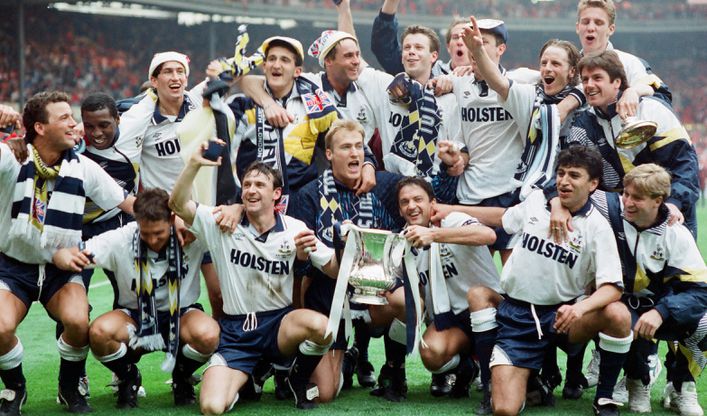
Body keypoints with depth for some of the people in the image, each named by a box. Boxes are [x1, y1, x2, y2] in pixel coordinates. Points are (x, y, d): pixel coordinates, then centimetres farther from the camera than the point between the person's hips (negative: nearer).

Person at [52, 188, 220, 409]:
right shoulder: (120, 239, -17)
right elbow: (61, 254, -17)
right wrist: (69, 259, -42)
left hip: (181, 316, 0)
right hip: (134, 318, 1)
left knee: (208, 334, -35)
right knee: (99, 332, -33)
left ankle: (182, 376, 2)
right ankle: (128, 377, 2)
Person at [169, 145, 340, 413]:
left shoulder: (294, 229, -2)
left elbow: (335, 271, -2)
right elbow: (177, 204, -11)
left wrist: (308, 253, -23)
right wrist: (194, 164, -25)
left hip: (279, 323, 0)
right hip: (235, 331, 0)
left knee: (321, 325, -36)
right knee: (212, 407, -21)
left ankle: (299, 378, -1)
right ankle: (251, 374, 15)